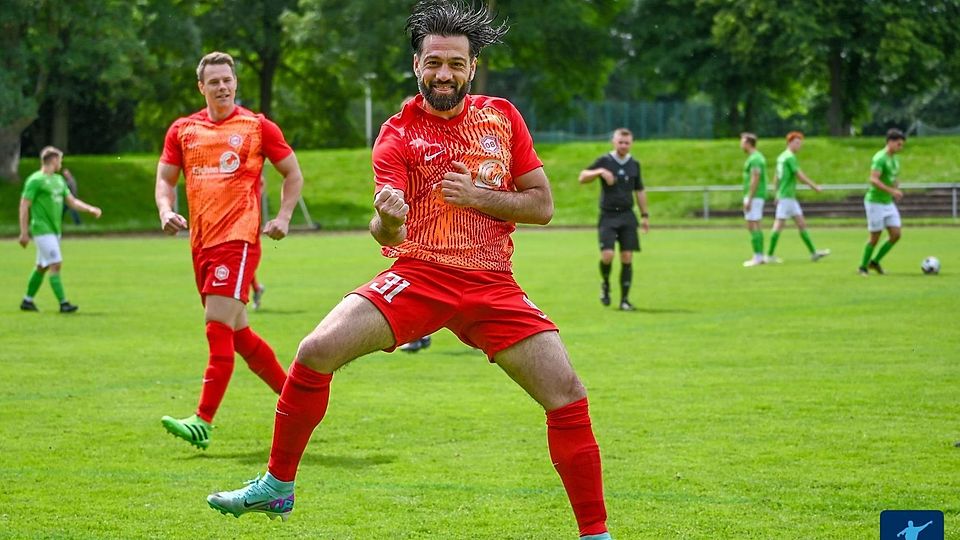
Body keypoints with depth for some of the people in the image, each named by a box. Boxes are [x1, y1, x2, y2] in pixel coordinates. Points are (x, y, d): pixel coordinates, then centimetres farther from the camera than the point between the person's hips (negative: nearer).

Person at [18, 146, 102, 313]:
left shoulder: (59, 180, 15)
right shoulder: (35, 180, -10)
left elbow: (72, 201, 17)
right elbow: (24, 206, -11)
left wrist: (90, 209, 1)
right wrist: (24, 232, -14)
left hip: (55, 230, 8)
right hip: (42, 230, -8)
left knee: (42, 267, 13)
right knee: (56, 264, -13)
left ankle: (27, 301, 21)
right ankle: (63, 303, -14)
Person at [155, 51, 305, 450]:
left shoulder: (257, 126, 2)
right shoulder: (182, 130, 12)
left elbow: (293, 173, 9)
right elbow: (165, 178, 17)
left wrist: (283, 216, -4)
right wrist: (166, 211, -3)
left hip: (239, 238, -6)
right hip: (201, 242, 6)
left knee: (219, 326, -16)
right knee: (238, 332, 12)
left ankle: (203, 422, -19)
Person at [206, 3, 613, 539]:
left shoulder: (502, 116, 6)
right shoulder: (398, 134, -2)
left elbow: (542, 205, 5)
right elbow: (387, 231, -14)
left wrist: (479, 196, -11)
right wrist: (387, 219, -39)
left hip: (492, 285, 2)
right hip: (418, 276, -1)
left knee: (569, 396, -12)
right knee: (317, 350, -19)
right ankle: (277, 487, 0)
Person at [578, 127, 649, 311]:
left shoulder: (634, 164, 10)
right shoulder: (604, 161, -1)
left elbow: (639, 191, 19)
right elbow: (582, 177, -6)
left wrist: (645, 215, 16)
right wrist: (600, 172, -23)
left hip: (627, 215, 3)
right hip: (608, 215, -3)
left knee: (627, 258, -3)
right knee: (607, 255, -16)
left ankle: (625, 299, 6)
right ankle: (605, 284, 14)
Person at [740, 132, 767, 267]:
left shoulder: (755, 158, -15)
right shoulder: (757, 157, 17)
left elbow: (755, 179, -21)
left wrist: (749, 200, -22)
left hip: (754, 196, -10)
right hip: (756, 197, 10)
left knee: (753, 226, -9)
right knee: (755, 227, 12)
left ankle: (757, 257, -10)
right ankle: (759, 256, 13)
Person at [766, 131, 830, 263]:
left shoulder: (782, 157, 14)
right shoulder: (790, 157, -14)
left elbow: (776, 177, 19)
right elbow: (799, 175, -16)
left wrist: (776, 194, 22)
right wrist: (815, 187, -9)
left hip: (791, 197, 10)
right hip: (786, 197, -10)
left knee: (801, 224, 9)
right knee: (779, 225, -6)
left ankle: (813, 253, 11)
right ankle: (770, 255, -2)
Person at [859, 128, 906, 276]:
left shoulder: (895, 159, 11)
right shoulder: (880, 158, -17)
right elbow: (873, 180, -27)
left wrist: (896, 188, 5)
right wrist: (892, 191, -32)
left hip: (888, 203, 8)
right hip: (875, 202, -8)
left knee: (896, 234, 1)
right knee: (875, 237, -3)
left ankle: (875, 262, 16)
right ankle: (862, 268, 12)